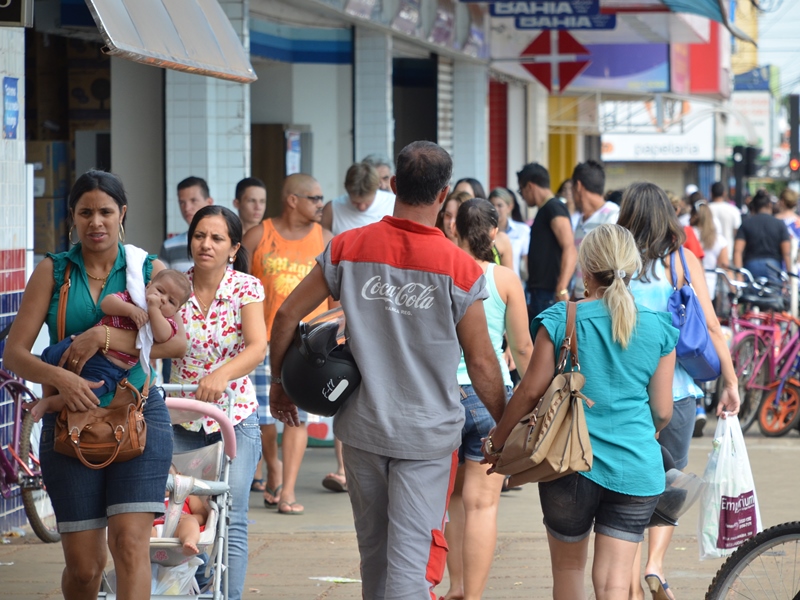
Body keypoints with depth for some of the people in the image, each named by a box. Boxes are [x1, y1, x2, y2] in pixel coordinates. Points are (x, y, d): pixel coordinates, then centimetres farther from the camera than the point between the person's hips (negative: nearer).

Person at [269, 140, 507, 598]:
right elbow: (481, 364, -6)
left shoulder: (349, 248, -2)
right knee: (413, 560, -5)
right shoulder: (459, 268, -11)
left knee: (374, 549, 19)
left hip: (362, 426, 4)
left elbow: (288, 313, 4)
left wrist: (279, 383, 19)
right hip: (428, 433, -4)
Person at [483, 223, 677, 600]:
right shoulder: (657, 329, 1)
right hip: (636, 467, 1)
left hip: (571, 464, -1)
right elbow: (662, 411, 4)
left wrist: (496, 441, 12)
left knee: (567, 565, 19)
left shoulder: (560, 320, -5)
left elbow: (531, 391, -3)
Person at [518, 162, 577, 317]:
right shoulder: (544, 210, 20)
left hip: (550, 294, -10)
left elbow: (570, 250, -21)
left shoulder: (554, 208, -10)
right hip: (539, 293, 10)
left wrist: (561, 289, -29)